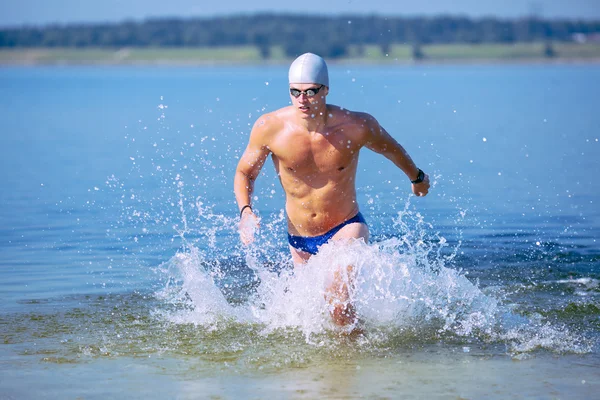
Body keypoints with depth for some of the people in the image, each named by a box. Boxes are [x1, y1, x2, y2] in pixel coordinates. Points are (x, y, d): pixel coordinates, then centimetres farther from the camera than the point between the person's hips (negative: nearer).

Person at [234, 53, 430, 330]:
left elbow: (392, 150, 6)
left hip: (346, 229, -3)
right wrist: (245, 211, -18)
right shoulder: (269, 128, -16)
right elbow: (244, 173, 1)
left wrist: (417, 178, 24)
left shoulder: (357, 127, -18)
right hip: (300, 241, 3)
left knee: (338, 299, -29)